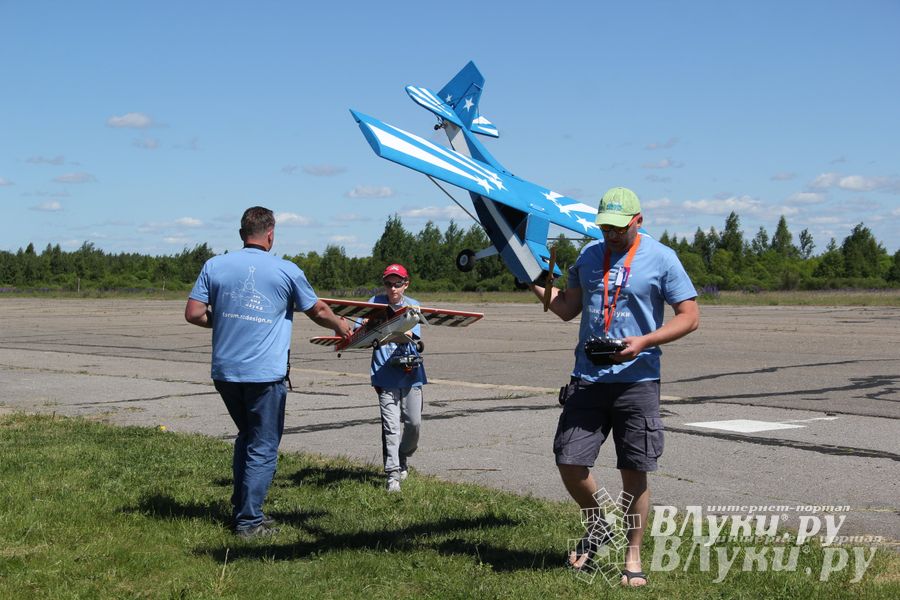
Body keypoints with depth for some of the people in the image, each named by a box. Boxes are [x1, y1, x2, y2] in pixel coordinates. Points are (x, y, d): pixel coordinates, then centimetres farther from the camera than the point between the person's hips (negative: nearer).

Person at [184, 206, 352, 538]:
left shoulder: (215, 265, 3)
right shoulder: (287, 271, -3)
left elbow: (193, 313, 0)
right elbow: (318, 312, 9)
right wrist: (340, 325, 29)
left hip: (224, 371, 4)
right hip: (265, 374, -4)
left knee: (246, 436, 23)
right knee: (263, 448, 5)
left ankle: (239, 508, 27)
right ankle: (249, 521, 5)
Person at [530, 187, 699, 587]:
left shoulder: (661, 258, -3)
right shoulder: (589, 255, 11)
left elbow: (689, 317, -4)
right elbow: (567, 308, 17)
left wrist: (644, 341, -18)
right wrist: (534, 282, 1)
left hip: (637, 381, -4)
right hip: (587, 379, 4)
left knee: (634, 473, 1)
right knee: (569, 463, 0)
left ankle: (632, 557, 16)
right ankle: (600, 525, 28)